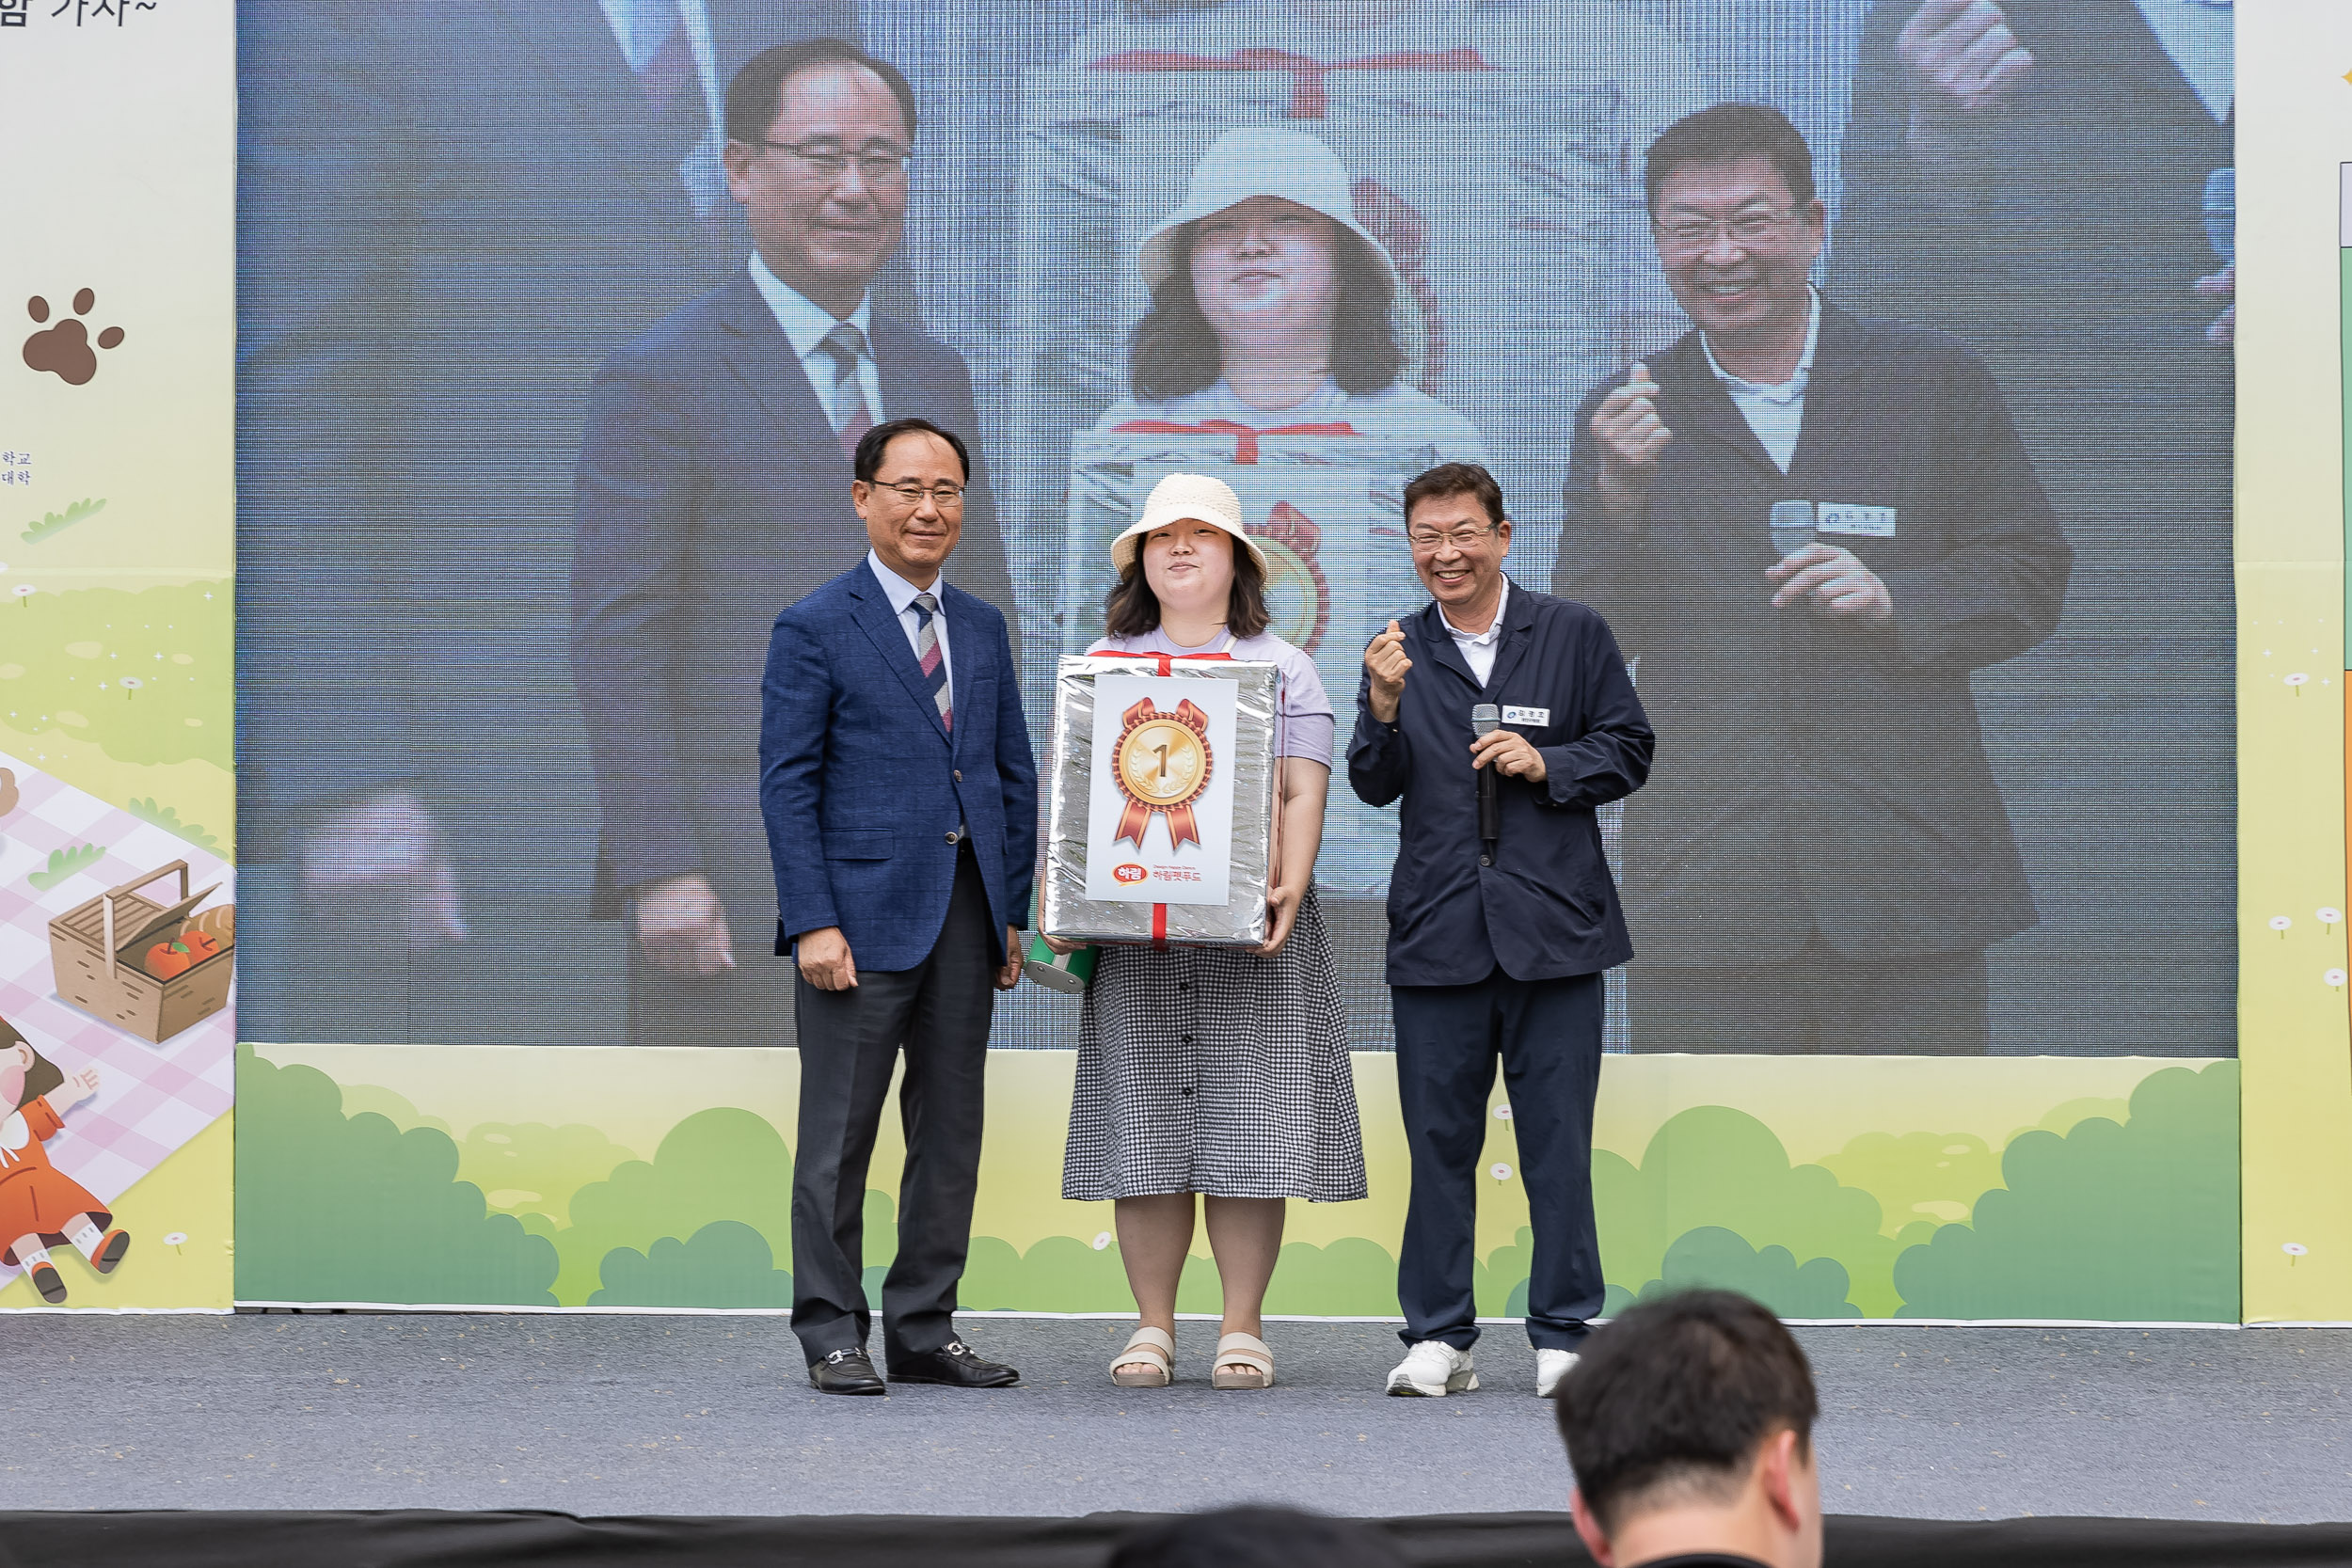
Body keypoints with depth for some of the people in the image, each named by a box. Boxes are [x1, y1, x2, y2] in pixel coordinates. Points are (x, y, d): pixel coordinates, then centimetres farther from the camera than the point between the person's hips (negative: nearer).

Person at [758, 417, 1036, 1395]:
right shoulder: (816, 629, -3)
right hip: (864, 917, -6)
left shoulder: (982, 629, 14)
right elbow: (786, 781, -7)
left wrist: (1011, 913, 9)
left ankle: (925, 1332, 16)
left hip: (966, 915, 6)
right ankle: (833, 1337, 7)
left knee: (952, 1132, 8)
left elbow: (1014, 775, 16)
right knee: (839, 1137, -1)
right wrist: (812, 921, -14)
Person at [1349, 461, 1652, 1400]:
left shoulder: (1574, 635, 6)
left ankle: (1564, 1338, 8)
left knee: (1557, 1141, 1)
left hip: (1553, 927, -1)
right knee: (1438, 1139, 5)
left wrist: (1548, 764, -10)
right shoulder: (1399, 653, 10)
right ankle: (1437, 1339, 12)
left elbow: (1628, 751, 6)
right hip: (1436, 928, 2)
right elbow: (1374, 787, 3)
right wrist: (1383, 709, -15)